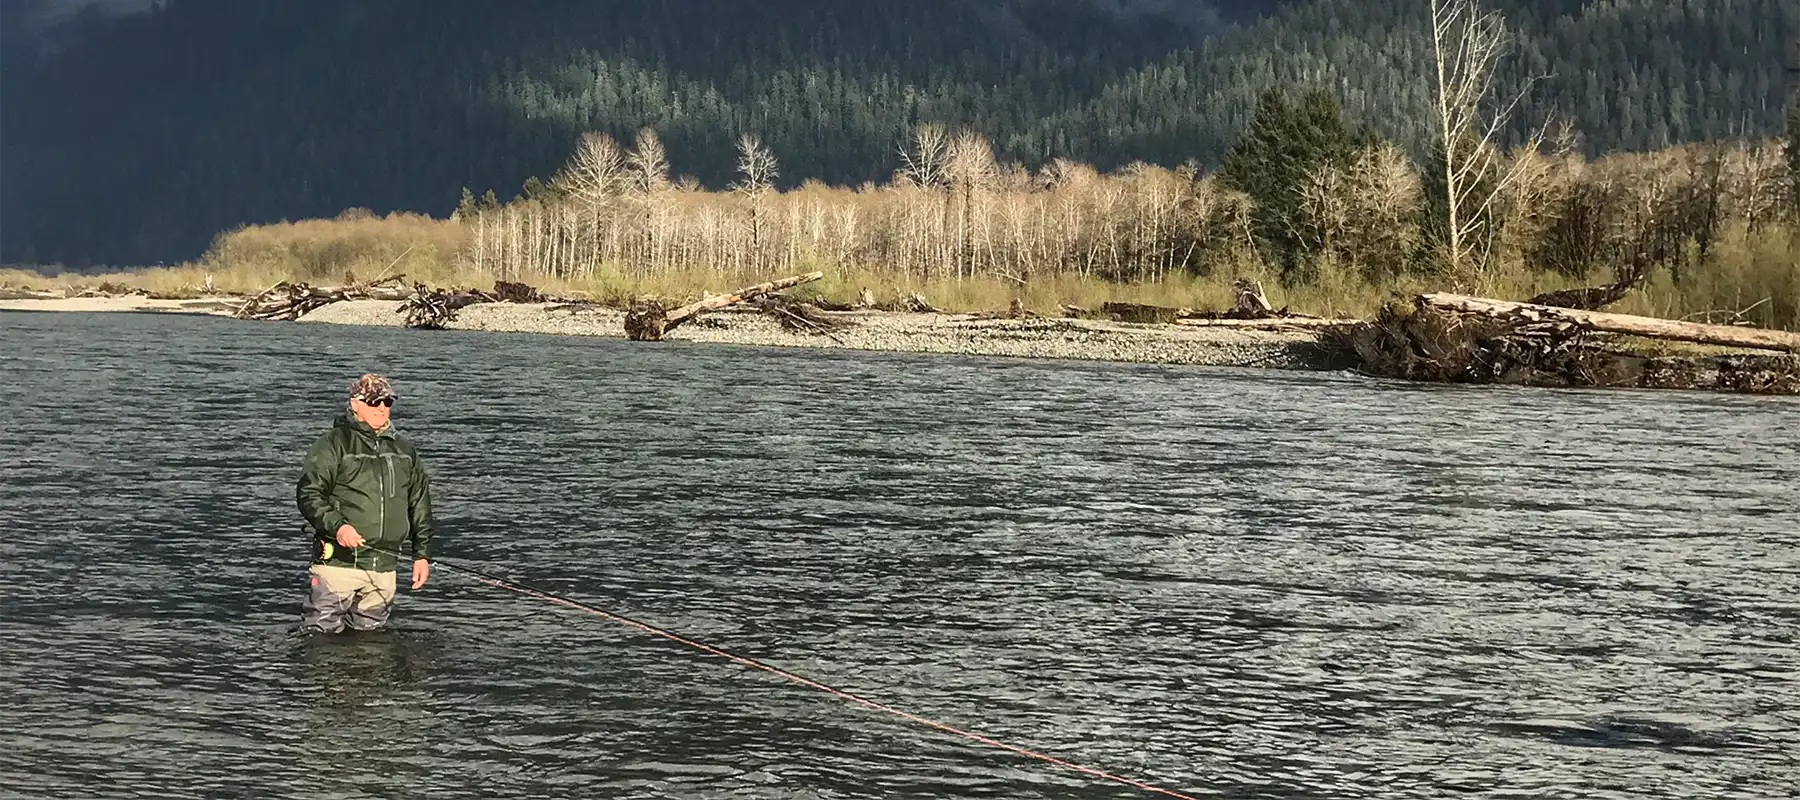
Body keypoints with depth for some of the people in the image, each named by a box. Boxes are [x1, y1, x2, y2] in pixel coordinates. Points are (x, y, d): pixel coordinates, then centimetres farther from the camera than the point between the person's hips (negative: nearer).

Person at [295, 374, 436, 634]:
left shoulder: (404, 449, 16)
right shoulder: (333, 444, -2)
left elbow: (420, 505, 20)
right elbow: (308, 493, -8)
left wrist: (422, 554, 15)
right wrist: (336, 525, -24)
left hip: (384, 567, 5)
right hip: (338, 561, -5)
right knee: (323, 632, -8)